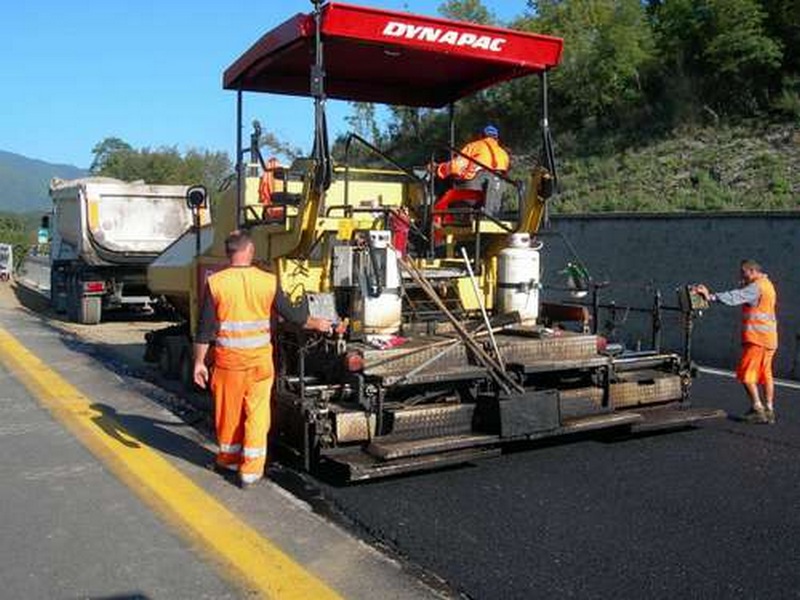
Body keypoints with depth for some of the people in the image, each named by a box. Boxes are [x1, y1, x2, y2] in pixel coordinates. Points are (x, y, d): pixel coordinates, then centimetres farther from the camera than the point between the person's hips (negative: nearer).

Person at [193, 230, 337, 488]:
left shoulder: (216, 283, -8)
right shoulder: (268, 281, -6)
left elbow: (205, 328, -7)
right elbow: (291, 314, 2)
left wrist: (199, 362, 0)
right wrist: (317, 324, 19)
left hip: (228, 360, 0)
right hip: (260, 360, 0)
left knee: (229, 411, 15)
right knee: (257, 414, 7)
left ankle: (228, 459, 32)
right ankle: (251, 470, 9)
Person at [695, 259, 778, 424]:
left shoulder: (756, 287, -13)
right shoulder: (767, 284, 19)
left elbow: (735, 297, -26)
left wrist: (711, 296, -32)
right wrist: (745, 285, 1)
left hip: (757, 337, -10)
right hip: (769, 338, 10)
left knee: (746, 374, -4)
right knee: (765, 374, 13)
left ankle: (758, 409, -3)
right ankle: (769, 410, 16)